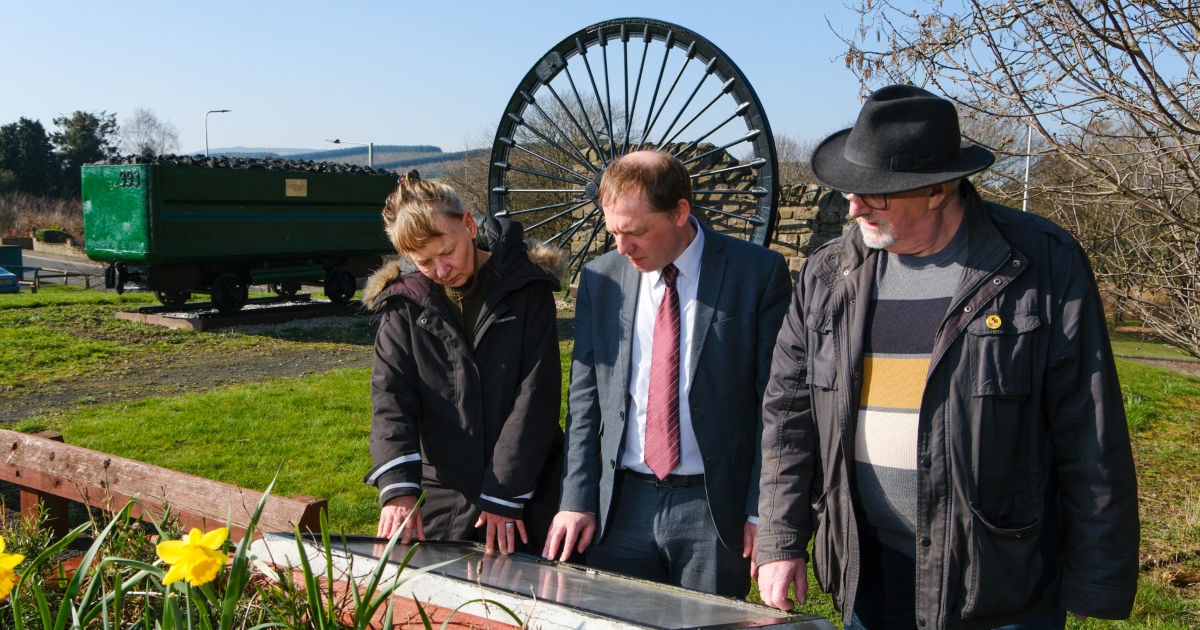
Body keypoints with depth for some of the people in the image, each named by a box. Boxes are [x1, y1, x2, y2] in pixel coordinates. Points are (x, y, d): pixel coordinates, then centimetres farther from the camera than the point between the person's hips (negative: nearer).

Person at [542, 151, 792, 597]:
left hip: (717, 508, -3)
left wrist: (762, 510, -7)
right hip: (620, 507, 3)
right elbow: (584, 398, 7)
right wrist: (576, 499, 1)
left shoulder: (758, 272, -6)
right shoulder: (600, 279, 4)